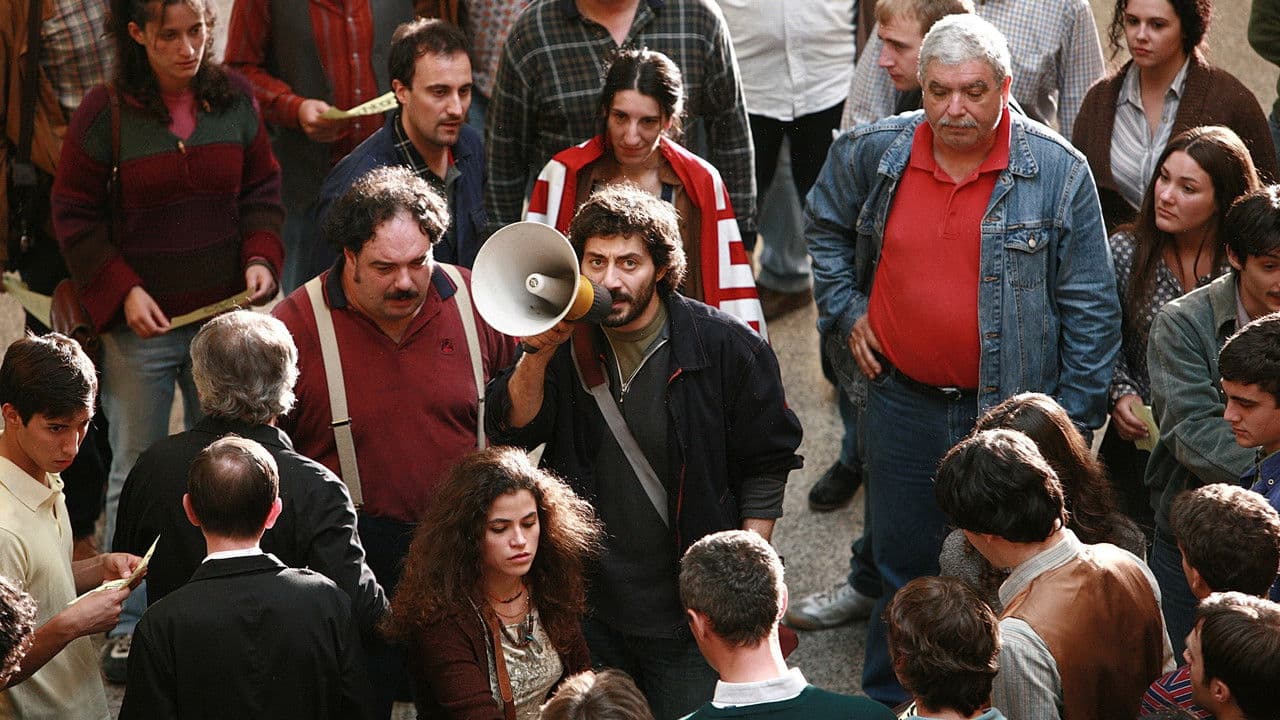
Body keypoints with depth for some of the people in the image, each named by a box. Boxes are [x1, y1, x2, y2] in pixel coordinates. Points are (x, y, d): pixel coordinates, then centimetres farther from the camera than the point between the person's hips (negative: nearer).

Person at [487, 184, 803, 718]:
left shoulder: (727, 347, -11)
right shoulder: (567, 343, -2)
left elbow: (765, 467, -4)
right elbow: (512, 430, -12)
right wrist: (539, 354, -28)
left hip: (688, 614, -3)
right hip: (588, 607, 3)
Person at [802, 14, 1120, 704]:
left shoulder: (1058, 172, -11)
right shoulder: (873, 153, -4)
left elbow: (1091, 308, -6)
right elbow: (824, 225, 19)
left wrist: (1074, 424, -7)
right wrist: (844, 310, 8)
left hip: (1011, 411, -2)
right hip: (902, 406, 3)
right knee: (902, 567, 15)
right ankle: (886, 700, 32)